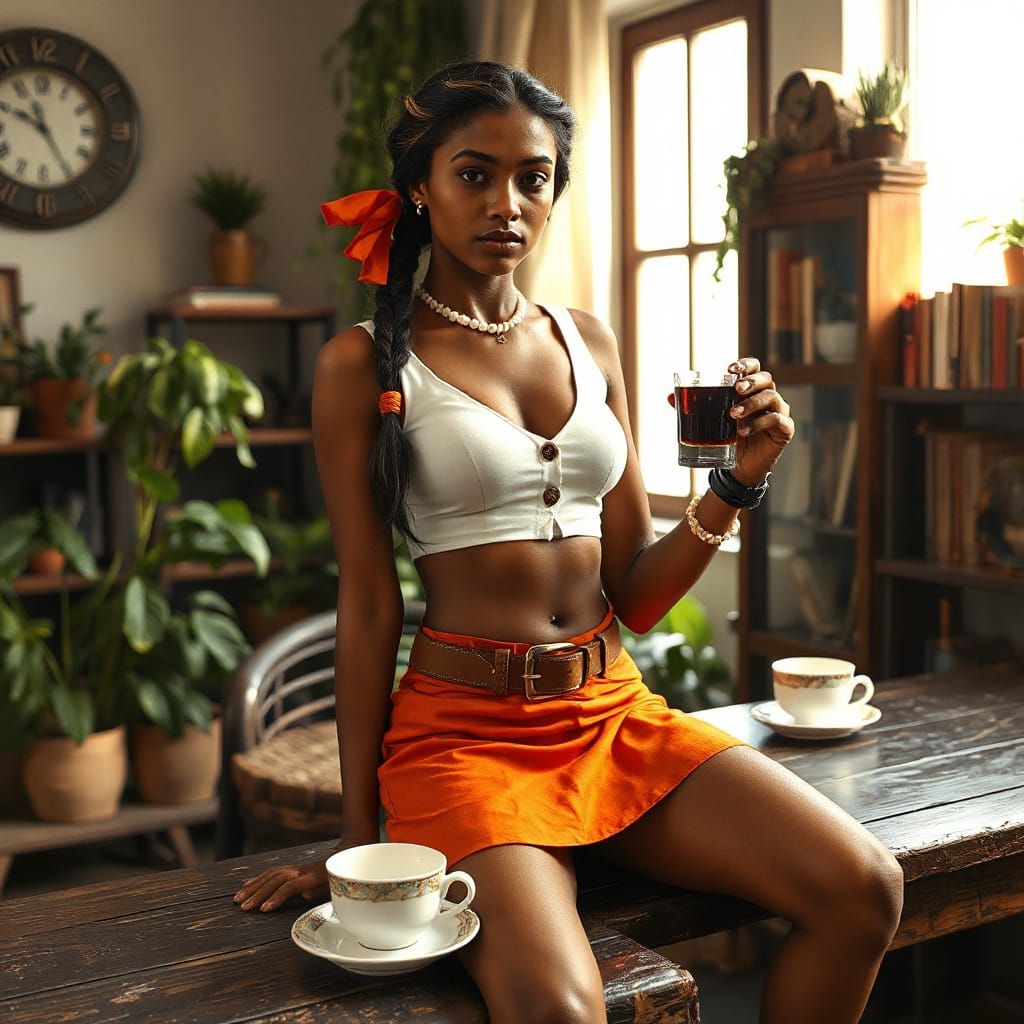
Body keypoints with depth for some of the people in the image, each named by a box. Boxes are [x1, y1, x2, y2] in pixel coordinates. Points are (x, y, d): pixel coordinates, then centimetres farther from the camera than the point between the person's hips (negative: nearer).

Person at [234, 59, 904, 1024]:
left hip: (615, 715, 5)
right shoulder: (364, 364, -2)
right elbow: (368, 608, -1)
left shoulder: (589, 343, 10)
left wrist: (737, 480, -6)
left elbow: (636, 596, 10)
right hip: (464, 726, -4)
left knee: (863, 889, -15)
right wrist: (355, 838, 0)